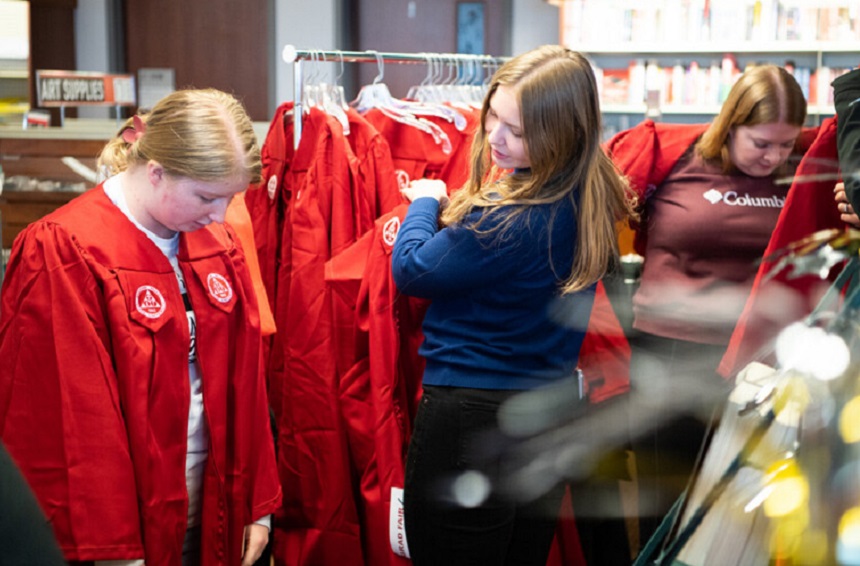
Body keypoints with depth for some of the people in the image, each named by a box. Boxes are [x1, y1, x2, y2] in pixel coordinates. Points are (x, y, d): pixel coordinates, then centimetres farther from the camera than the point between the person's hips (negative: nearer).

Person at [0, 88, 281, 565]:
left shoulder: (218, 245, 6)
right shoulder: (63, 252, -15)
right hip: (126, 522, -6)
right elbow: (70, 419, -16)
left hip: (210, 513, 6)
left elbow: (243, 379, 10)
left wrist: (258, 502, 9)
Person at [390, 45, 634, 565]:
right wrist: (449, 206, 7)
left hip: (472, 420, -8)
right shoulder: (591, 201, 0)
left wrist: (424, 202, 4)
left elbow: (412, 271, -12)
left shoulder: (508, 219, -26)